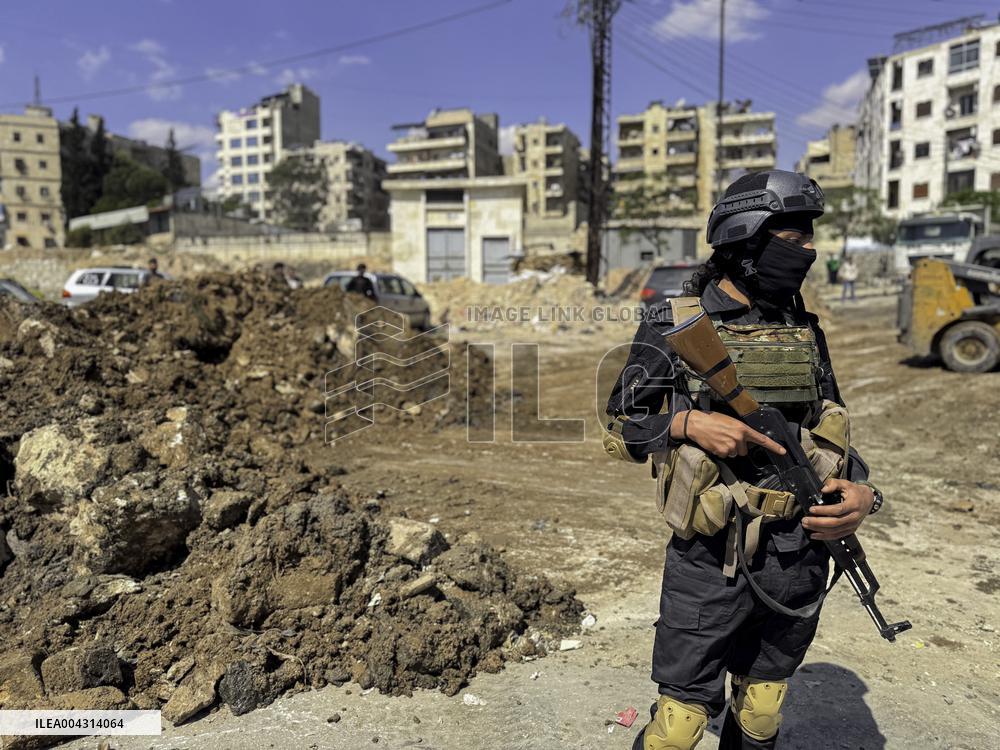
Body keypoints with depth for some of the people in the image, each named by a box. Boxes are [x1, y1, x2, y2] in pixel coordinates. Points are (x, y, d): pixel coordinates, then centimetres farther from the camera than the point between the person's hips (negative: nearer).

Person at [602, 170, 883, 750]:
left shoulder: (805, 330, 7)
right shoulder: (674, 327, -7)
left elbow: (832, 429, 13)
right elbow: (621, 430, -3)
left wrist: (862, 491, -6)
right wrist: (690, 423, -20)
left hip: (800, 559, 5)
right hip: (712, 563, -5)